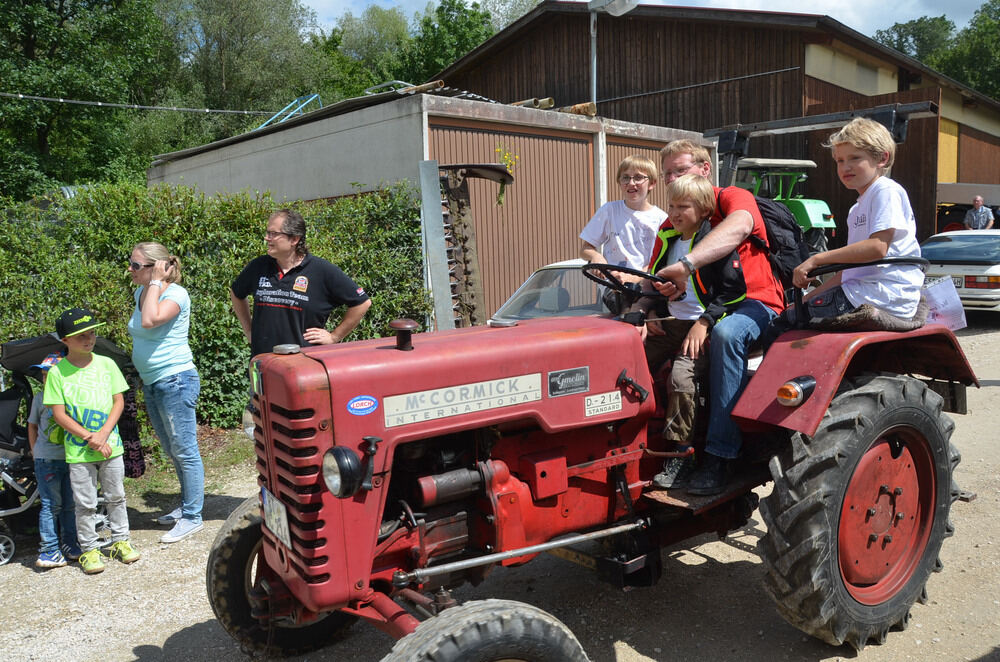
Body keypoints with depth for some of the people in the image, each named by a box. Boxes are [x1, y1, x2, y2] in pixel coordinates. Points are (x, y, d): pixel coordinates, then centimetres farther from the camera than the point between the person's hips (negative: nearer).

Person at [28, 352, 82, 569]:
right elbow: (33, 425, 13)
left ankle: (69, 545, 21)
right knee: (51, 505, -3)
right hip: (47, 459, -1)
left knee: (70, 504, 9)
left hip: (71, 458, 1)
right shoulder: (40, 398, 2)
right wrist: (35, 450, 9)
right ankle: (49, 550, 4)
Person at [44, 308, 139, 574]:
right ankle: (89, 549, 19)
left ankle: (120, 540, 27)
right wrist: (89, 438, -15)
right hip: (78, 450, -2)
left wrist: (103, 434, -13)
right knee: (85, 503, 6)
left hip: (110, 445, 2)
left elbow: (119, 402, 0)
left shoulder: (106, 364, 0)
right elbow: (59, 414, -8)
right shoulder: (57, 372, -6)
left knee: (116, 496, 13)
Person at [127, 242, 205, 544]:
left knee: (184, 451, -1)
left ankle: (192, 517, 8)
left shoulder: (175, 294, -14)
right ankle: (185, 505, 34)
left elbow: (150, 320, -31)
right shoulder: (141, 291, 11)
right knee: (172, 451, 20)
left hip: (175, 381, -10)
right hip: (151, 384, 10)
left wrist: (156, 282, -23)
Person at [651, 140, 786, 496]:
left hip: (754, 302, -6)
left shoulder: (734, 197, -4)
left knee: (725, 333, -38)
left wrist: (686, 264, -45)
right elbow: (654, 279, 6)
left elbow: (737, 229, -30)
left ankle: (720, 456, -34)